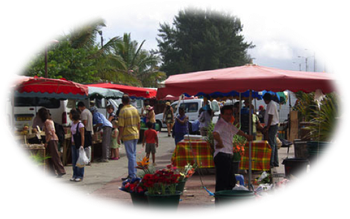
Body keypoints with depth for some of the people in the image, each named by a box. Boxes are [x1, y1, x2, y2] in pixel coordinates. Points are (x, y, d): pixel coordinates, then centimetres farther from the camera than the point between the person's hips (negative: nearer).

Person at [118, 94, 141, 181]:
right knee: (133, 154, 15)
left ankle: (132, 176, -2)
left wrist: (119, 136, -9)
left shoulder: (123, 111, -13)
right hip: (135, 134, 6)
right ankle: (133, 173, 20)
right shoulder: (135, 109, 7)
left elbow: (121, 126, -15)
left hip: (128, 135, -6)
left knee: (131, 155, -4)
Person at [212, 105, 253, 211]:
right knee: (222, 182, -11)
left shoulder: (229, 125, 21)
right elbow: (215, 134, -33)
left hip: (228, 156, 11)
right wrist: (221, 143, -19)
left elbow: (237, 131, 42)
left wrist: (247, 136, 56)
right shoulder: (221, 124, -11)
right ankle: (219, 206, -9)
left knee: (231, 181, 17)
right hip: (222, 155, -11)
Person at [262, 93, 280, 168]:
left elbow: (271, 116, -21)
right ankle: (275, 162, 18)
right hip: (274, 126, 11)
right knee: (274, 144, 13)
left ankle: (271, 163, -10)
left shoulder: (271, 104, -15)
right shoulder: (272, 104, 17)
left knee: (271, 144, -10)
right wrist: (266, 127, 22)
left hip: (272, 126, -11)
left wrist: (267, 127, -21)